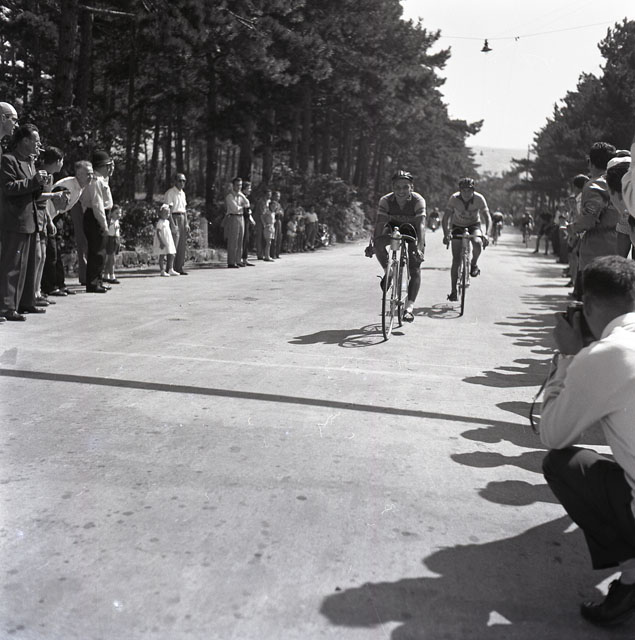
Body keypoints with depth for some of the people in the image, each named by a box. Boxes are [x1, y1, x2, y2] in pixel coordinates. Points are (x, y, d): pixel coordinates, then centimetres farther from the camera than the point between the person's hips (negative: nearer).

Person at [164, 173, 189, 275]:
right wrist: (173, 224, -21)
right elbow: (168, 210, -15)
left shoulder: (182, 193, 16)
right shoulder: (170, 193, -9)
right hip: (174, 218, -8)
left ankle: (179, 268, 12)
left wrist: (186, 223, 12)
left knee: (182, 245, 7)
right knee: (173, 244, -11)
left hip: (182, 218, 8)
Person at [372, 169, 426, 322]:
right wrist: (373, 244, -44)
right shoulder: (385, 200, -24)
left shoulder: (418, 201, -29)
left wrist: (420, 247, -52)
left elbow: (421, 225, -38)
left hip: (413, 230, -1)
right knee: (379, 243, -31)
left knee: (415, 268, -14)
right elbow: (380, 223, -30)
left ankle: (409, 307, -14)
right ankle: (387, 272, -6)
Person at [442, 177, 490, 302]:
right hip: (458, 226, 0)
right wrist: (446, 234, -39)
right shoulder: (454, 198, -22)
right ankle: (453, 291, -1)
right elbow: (446, 217, -24)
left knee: (478, 243, -34)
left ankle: (474, 264, -2)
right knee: (456, 260, -8)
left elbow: (487, 218, -22)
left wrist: (486, 234, -38)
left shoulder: (479, 198, -21)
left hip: (474, 225, 0)